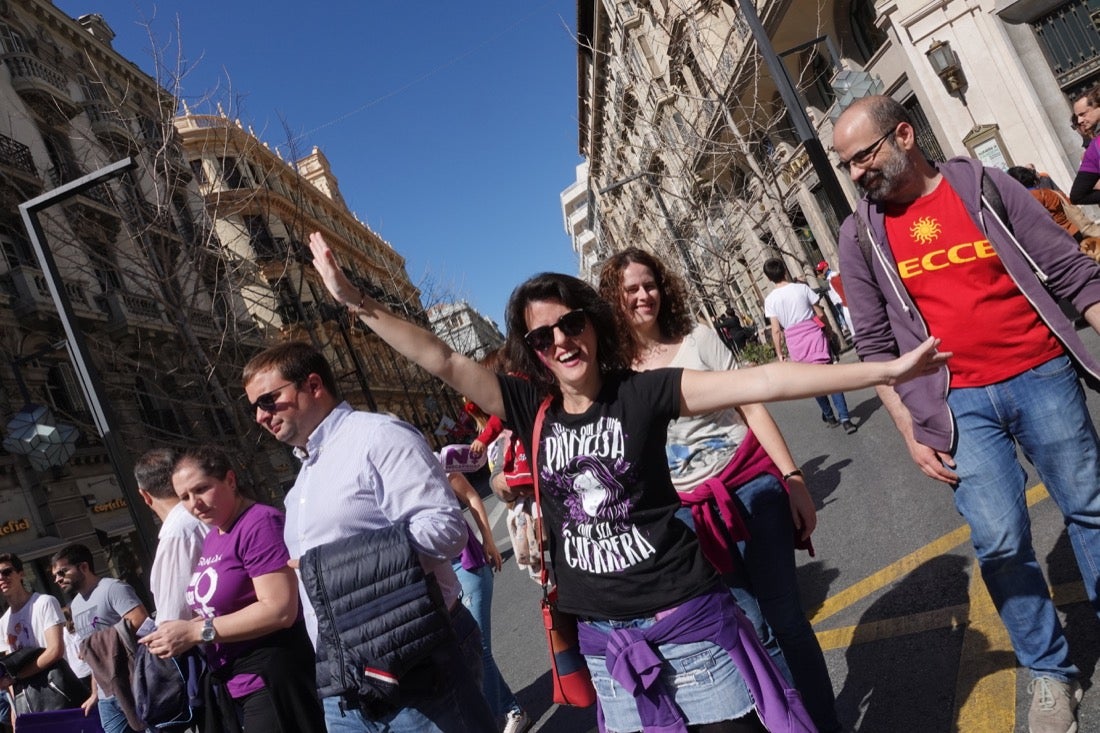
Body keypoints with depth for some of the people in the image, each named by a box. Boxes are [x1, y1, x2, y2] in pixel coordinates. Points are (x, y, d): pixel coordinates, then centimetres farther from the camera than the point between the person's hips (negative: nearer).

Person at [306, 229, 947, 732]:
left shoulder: (642, 392, -9)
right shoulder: (530, 408, -1)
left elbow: (758, 382, -15)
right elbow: (444, 362, -3)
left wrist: (883, 369, -17)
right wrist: (357, 302, -7)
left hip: (686, 619, -3)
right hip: (605, 641, 4)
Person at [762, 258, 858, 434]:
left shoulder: (770, 299, -6)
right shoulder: (802, 288, -5)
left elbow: (776, 330, -7)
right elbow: (820, 314, 0)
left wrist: (779, 353, 1)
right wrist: (828, 331, 16)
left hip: (796, 343, 1)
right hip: (814, 335, 0)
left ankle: (829, 416, 28)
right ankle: (844, 418, -6)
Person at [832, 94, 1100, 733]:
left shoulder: (985, 186, 0)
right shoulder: (861, 235, 1)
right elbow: (875, 343, 3)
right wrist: (910, 429, 0)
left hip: (1042, 376, 1)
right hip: (959, 405, 0)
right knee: (1001, 542, -1)